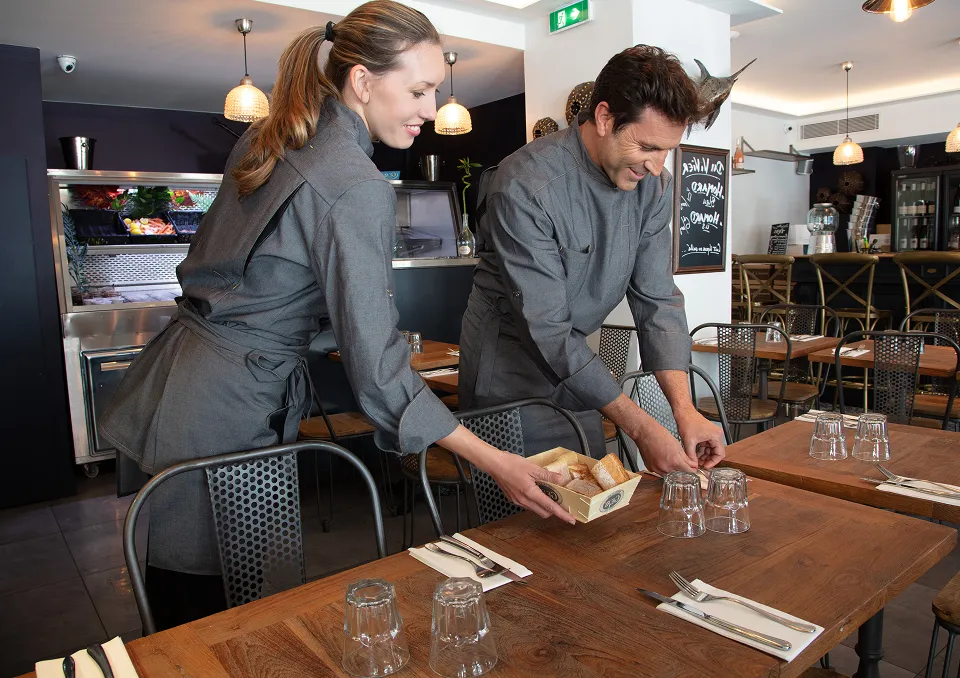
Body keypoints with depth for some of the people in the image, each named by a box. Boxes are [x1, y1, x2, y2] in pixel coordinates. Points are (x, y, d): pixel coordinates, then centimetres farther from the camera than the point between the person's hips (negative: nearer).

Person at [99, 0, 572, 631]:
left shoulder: (266, 140, 8)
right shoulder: (358, 188, -20)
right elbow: (376, 365, -21)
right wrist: (493, 461, -17)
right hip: (227, 413, -9)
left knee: (179, 611, 21)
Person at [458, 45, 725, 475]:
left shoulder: (651, 185, -5)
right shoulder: (524, 186, -26)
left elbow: (656, 299, -5)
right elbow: (547, 330, -27)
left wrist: (684, 408, -17)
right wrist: (640, 428, -26)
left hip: (573, 362, 6)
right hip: (511, 366, -6)